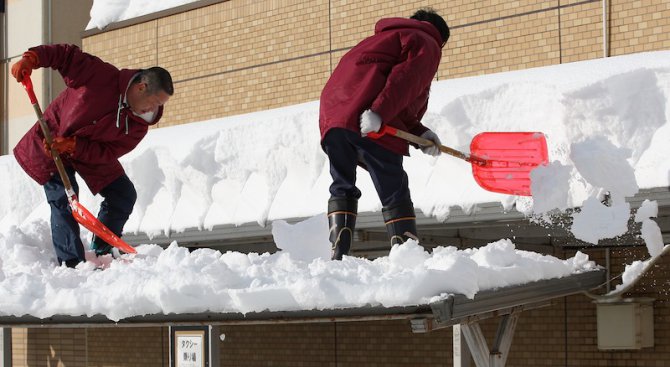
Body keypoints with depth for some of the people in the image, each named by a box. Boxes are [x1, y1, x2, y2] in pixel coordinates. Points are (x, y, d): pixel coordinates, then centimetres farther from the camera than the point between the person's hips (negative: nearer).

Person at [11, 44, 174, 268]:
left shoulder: (138, 125, -15)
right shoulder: (101, 75, -29)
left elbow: (108, 153, -20)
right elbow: (65, 55, -20)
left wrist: (74, 146, -34)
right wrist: (31, 59, -33)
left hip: (93, 153, 6)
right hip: (51, 142, -5)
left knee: (124, 196, 0)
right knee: (63, 200, -18)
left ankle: (101, 253, 13)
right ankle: (71, 264, -15)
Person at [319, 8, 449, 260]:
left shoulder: (385, 38, 39)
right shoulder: (427, 44, 13)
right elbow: (405, 81, -10)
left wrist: (420, 133, 18)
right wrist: (379, 114, -20)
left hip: (332, 113, 7)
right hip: (369, 122, -7)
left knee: (342, 188, 15)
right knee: (395, 194, 0)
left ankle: (338, 255, 1)